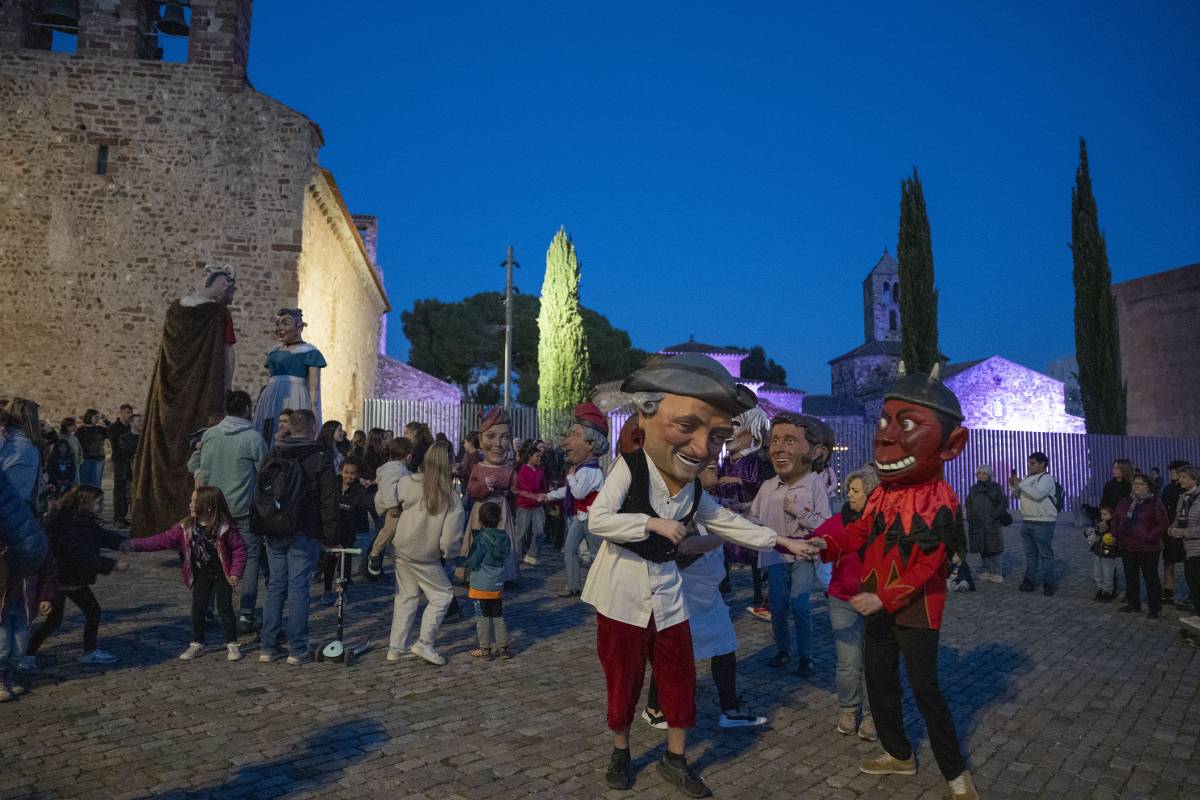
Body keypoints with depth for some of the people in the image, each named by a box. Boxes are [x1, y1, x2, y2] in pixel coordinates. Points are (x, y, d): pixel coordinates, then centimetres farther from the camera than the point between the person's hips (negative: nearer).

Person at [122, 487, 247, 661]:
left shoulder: (225, 527, -18)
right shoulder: (186, 527, -5)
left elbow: (239, 548, -12)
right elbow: (163, 540, -6)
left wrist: (235, 573, -15)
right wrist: (136, 545, -14)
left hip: (222, 575, -4)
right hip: (201, 575, 4)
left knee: (225, 609, -1)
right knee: (197, 609, 7)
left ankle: (232, 645, 10)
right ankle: (196, 644, 24)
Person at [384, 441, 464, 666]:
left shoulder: (407, 483, -12)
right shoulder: (451, 499, -19)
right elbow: (450, 540, -18)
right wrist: (449, 553, 3)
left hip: (402, 549, 5)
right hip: (427, 557, -5)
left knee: (406, 596, 17)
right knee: (442, 596, 11)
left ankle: (396, 647, 24)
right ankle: (425, 643, 5)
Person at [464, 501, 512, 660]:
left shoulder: (480, 538, -17)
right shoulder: (504, 537, -1)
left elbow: (472, 561, -17)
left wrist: (463, 567, 5)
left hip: (481, 585, -5)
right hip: (498, 584, 5)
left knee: (483, 617, 4)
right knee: (498, 616, 14)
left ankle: (485, 648, 8)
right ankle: (503, 647, 16)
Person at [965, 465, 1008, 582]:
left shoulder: (996, 487, 3)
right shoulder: (974, 488, 14)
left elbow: (1004, 502, -2)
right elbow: (968, 503, 22)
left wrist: (995, 515, -12)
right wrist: (970, 517, 10)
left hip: (993, 524, -4)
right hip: (978, 524, 4)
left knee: (995, 548, -6)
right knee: (982, 548, 5)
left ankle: (997, 573, -4)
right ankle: (985, 571, 13)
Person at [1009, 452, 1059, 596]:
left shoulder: (1046, 478, -9)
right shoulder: (1027, 478, 14)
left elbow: (1037, 494, -24)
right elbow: (1018, 494, 17)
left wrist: (1021, 484, -19)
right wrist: (1014, 486, -2)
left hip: (1043, 522, -8)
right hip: (1027, 521, 8)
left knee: (1046, 554, -4)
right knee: (1030, 553, 11)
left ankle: (1048, 584, -1)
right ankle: (1029, 581, 16)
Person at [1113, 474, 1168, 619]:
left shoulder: (1155, 503, -7)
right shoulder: (1125, 503, 10)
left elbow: (1163, 523, -11)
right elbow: (1115, 519, 19)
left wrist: (1151, 536, -18)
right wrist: (1117, 534, 6)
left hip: (1148, 548, -6)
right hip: (1127, 547, 6)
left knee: (1151, 577, 1)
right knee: (1130, 577, 14)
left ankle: (1155, 608, 10)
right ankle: (1133, 604, 26)